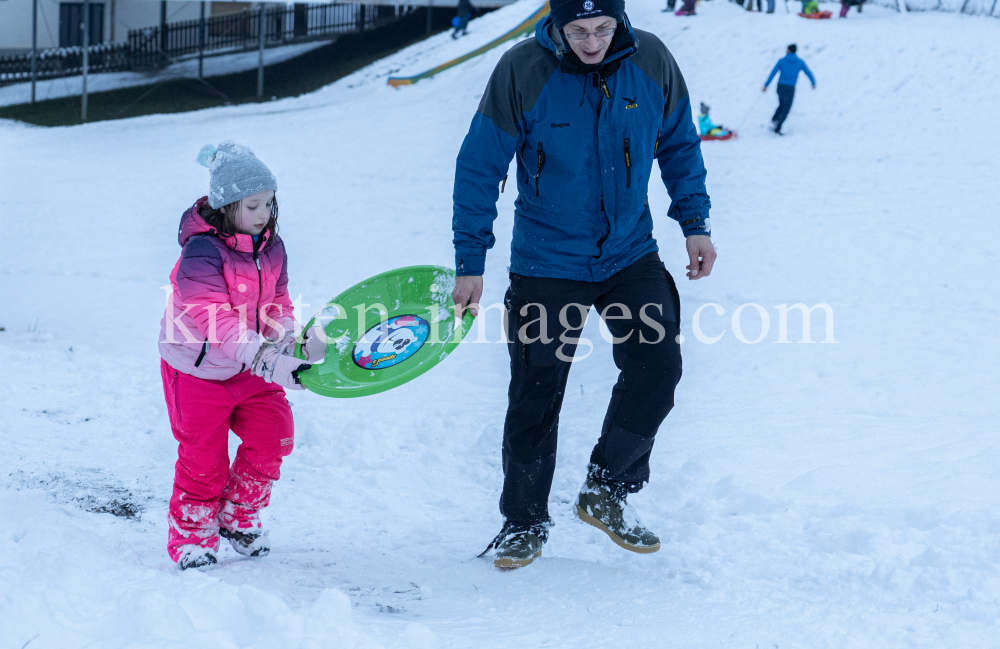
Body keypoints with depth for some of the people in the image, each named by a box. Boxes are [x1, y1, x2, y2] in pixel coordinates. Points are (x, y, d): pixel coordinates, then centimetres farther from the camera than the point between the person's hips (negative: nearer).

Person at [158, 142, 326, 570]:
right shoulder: (202, 253, -26)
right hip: (200, 369, -6)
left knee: (272, 436, 0)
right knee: (204, 456, 0)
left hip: (250, 369, 6)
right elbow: (215, 318, -34)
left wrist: (292, 338, -16)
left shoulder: (271, 247, -2)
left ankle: (238, 517, 20)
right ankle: (192, 535, 19)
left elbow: (276, 302, 6)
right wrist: (263, 355, -44)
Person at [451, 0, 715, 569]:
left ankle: (606, 491, 10)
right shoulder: (522, 71, -16)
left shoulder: (651, 62, -7)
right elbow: (479, 168, -9)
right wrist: (470, 264, -10)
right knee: (536, 397, 1)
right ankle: (524, 522, 20)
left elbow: (680, 144, 10)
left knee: (657, 367, -11)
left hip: (631, 253, 2)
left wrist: (695, 224, 4)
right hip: (547, 264, -2)